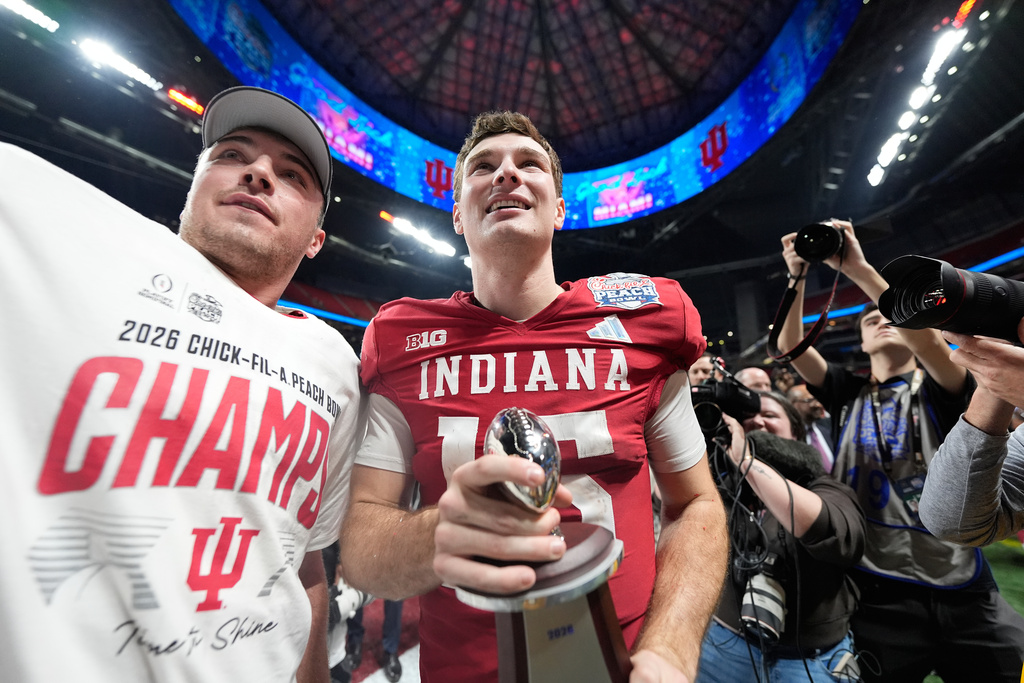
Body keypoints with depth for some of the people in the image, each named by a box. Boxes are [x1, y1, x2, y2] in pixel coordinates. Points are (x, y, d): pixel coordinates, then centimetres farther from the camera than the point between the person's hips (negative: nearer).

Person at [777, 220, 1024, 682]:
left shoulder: (940, 388, 2)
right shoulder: (847, 394, 7)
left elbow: (927, 337, -20)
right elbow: (790, 347, -6)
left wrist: (858, 268, -23)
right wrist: (796, 277, -16)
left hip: (961, 591, -1)